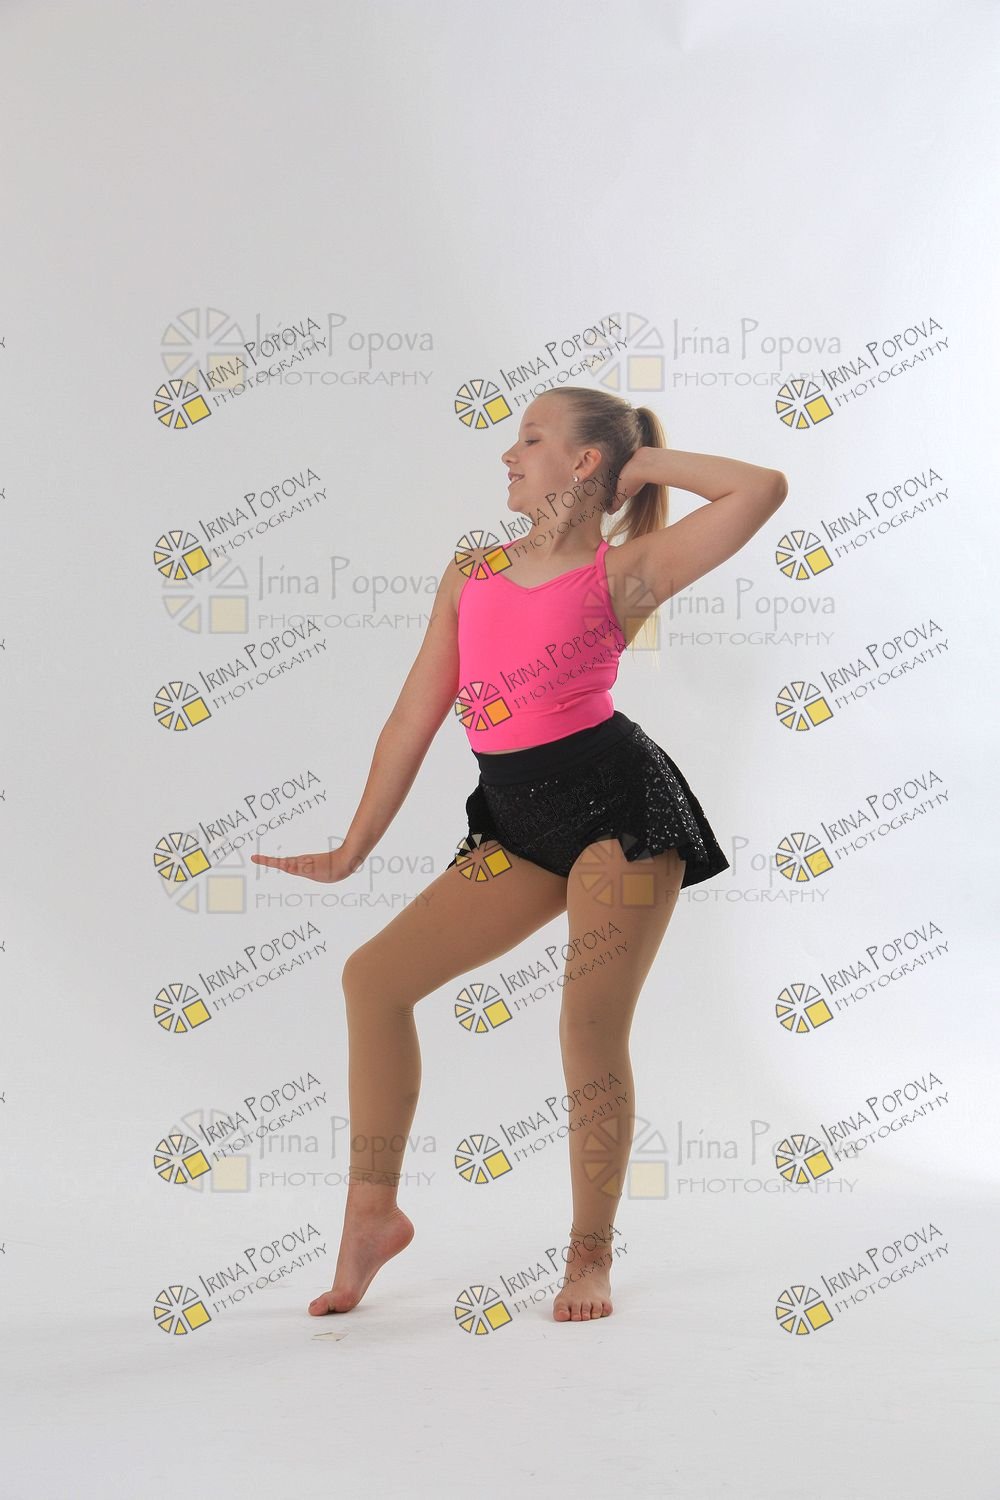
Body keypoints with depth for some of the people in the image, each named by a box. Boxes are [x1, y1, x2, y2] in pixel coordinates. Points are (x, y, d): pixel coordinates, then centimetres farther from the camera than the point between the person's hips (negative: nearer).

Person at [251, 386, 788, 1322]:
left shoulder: (623, 573, -3)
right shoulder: (470, 573, 12)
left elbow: (764, 489, -12)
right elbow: (415, 718, 14)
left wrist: (650, 462, 0)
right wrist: (354, 850, 16)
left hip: (620, 805, -6)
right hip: (518, 825, 6)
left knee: (591, 1036, -5)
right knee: (375, 974, 0)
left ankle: (591, 1257, 15)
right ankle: (372, 1212, 12)